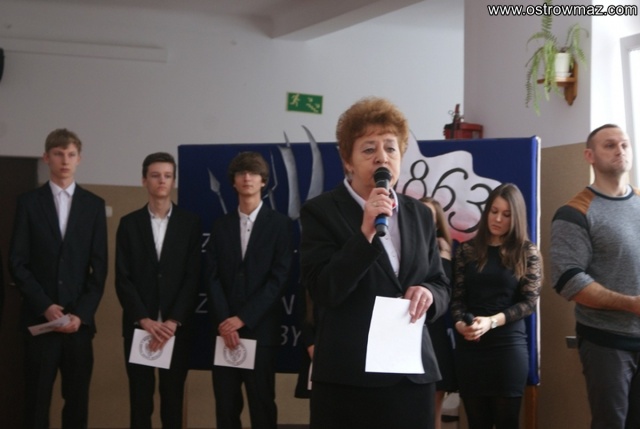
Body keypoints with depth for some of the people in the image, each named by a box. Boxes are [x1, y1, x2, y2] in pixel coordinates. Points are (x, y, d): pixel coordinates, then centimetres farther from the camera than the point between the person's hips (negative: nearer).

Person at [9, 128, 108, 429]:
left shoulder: (94, 205, 7)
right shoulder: (28, 202, 4)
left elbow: (99, 267, 4)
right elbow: (17, 262, -1)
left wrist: (82, 313, -7)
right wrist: (45, 306, -11)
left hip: (80, 319, 1)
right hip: (39, 319, -1)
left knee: (77, 399, 5)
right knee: (37, 399, 2)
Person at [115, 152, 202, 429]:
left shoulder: (190, 223, 4)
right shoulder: (129, 223, 6)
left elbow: (193, 277, -2)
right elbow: (123, 278, 0)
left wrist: (173, 321, -12)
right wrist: (145, 320, -11)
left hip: (177, 326, 0)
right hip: (138, 325, 0)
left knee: (173, 397, 4)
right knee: (140, 398, 4)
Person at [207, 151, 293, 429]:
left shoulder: (280, 224, 2)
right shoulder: (221, 226, 12)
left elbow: (279, 278, -7)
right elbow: (214, 277, 4)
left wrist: (243, 318, -13)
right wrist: (224, 322, -10)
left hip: (260, 329, -3)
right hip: (225, 328, 3)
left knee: (262, 404, 1)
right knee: (226, 405, 4)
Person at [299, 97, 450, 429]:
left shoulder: (420, 215, 11)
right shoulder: (321, 211, -4)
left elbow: (442, 286, 15)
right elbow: (323, 292, -13)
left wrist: (428, 293, -8)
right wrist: (365, 233, -21)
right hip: (348, 377, -4)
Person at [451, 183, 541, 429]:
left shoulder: (527, 252, 1)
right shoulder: (467, 250, 7)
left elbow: (529, 301, -5)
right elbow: (457, 296, 5)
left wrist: (491, 322, -18)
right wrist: (459, 323, -16)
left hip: (509, 345, -2)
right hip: (469, 346, 2)